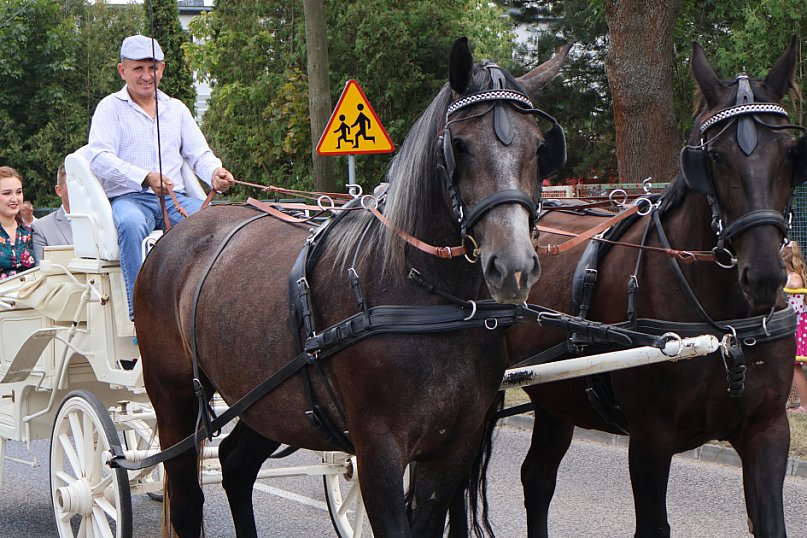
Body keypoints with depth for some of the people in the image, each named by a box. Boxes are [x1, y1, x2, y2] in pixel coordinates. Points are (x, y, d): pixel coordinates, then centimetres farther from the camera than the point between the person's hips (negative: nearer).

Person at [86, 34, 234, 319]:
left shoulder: (177, 109, 22)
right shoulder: (111, 108, 6)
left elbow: (199, 154, 18)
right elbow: (99, 157, -8)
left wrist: (215, 173, -8)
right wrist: (144, 177, -23)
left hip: (175, 199, 4)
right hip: (128, 197, -4)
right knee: (131, 223, -40)